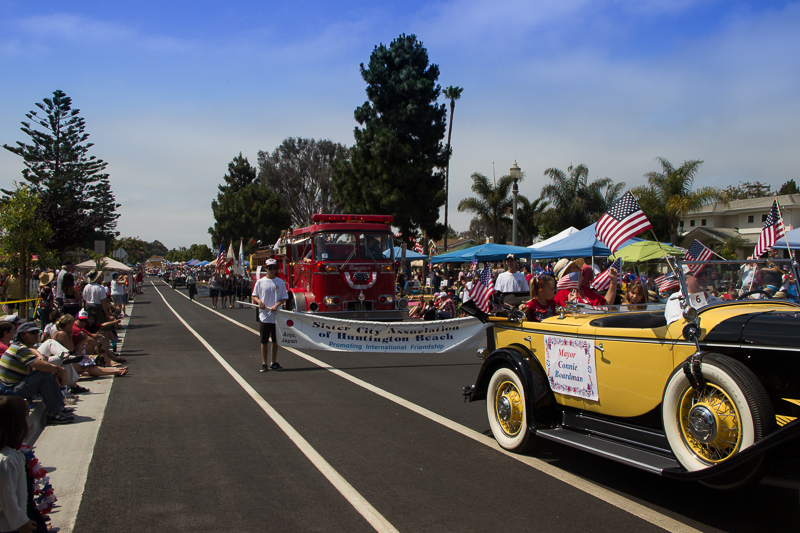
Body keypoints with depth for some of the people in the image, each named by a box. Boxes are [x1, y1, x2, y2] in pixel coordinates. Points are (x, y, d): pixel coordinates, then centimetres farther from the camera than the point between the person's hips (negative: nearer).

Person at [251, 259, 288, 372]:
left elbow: (284, 298, 2)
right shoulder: (260, 282, 3)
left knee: (275, 340, 9)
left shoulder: (280, 282, 3)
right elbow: (254, 296, 9)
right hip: (264, 315, -1)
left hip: (277, 316, 1)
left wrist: (277, 304, -15)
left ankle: (273, 362, 20)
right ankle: (264, 363, 11)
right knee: (264, 340, 3)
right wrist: (259, 301, -12)